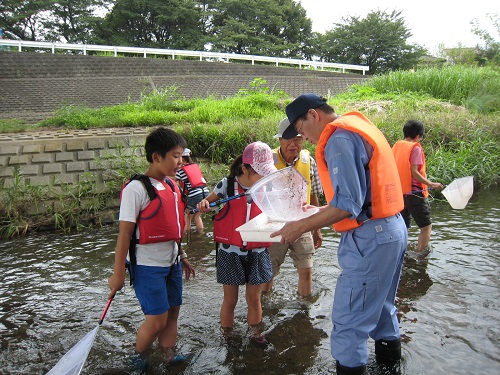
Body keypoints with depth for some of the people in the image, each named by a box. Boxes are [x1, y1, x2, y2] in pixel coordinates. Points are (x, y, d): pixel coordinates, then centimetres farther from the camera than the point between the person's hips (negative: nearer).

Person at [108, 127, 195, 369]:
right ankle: (138, 360, 25)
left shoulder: (171, 186, 7)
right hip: (148, 266, -7)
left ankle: (169, 358, 29)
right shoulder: (136, 188, -18)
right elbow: (125, 233, -16)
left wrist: (182, 257, 20)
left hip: (172, 262, 8)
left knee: (172, 313, 13)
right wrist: (118, 274, -14)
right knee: (157, 320, -2)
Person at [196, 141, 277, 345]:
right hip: (230, 253, -2)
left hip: (257, 253, 2)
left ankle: (255, 333, 33)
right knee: (230, 299, 10)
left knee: (254, 298, 13)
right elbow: (208, 203, 4)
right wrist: (203, 204, -21)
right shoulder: (227, 185, -10)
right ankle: (227, 336, 29)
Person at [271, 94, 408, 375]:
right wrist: (320, 211, 22)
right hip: (393, 228, 11)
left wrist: (301, 226, -16)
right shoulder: (360, 127, 16)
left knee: (349, 323, -2)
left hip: (370, 238, -11)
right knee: (380, 306, 26)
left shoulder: (339, 138, -15)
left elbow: (348, 204, -22)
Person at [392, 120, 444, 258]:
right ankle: (420, 255, 3)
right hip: (414, 193, -7)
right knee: (426, 226, 6)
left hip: (398, 193, 7)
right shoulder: (415, 148, -9)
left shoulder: (396, 146, 8)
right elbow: (414, 172, -18)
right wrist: (431, 184, -14)